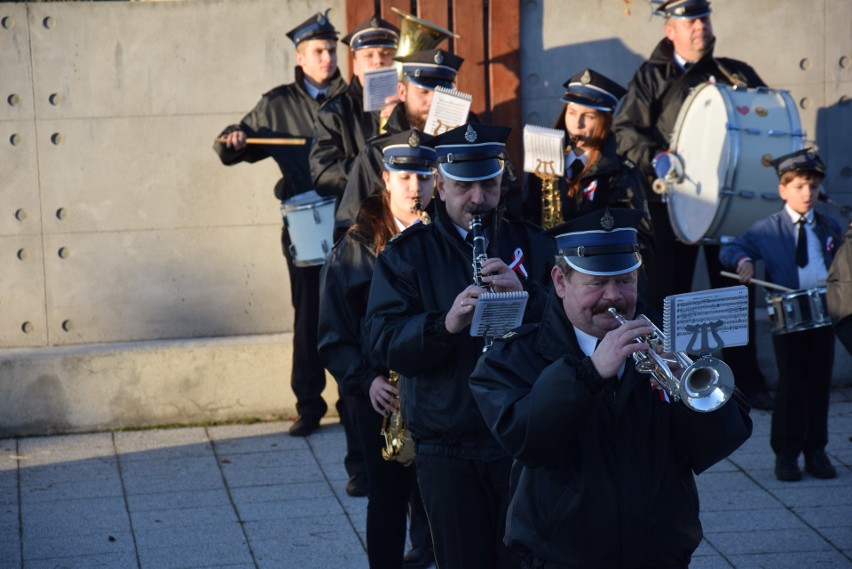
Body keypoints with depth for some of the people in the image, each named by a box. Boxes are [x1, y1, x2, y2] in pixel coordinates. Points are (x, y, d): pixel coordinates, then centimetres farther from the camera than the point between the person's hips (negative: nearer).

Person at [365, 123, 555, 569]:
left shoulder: (531, 244, 7)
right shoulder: (405, 256, 3)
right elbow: (386, 344, -9)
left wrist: (525, 295, -20)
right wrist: (445, 323, -27)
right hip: (447, 447, 0)